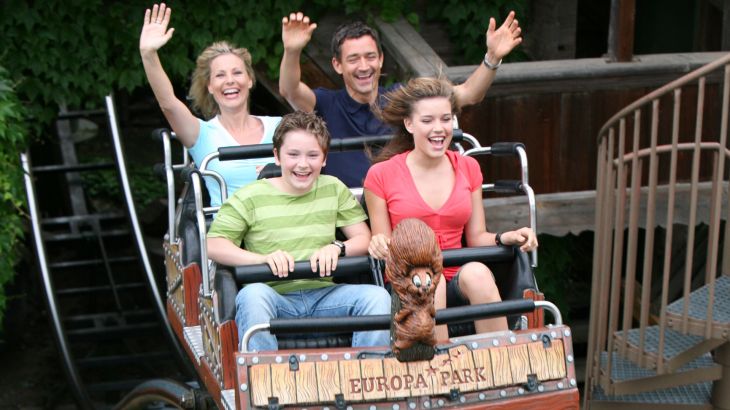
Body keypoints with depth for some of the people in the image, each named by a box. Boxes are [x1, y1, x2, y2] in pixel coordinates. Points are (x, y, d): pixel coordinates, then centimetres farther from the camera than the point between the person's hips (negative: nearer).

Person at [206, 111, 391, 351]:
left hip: (323, 294, 3)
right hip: (275, 296, -2)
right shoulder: (251, 197, 5)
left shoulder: (334, 189, 15)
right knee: (252, 294, -36)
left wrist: (336, 248, -12)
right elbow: (213, 245, -4)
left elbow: (364, 238, 11)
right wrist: (264, 258, -19)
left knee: (377, 296, -23)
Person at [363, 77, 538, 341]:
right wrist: (379, 245, -20)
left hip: (458, 279, 2)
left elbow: (476, 237, 13)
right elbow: (382, 245, 3)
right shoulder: (381, 175, 1)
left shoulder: (468, 168, 12)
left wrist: (505, 238, -7)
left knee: (477, 273, -32)